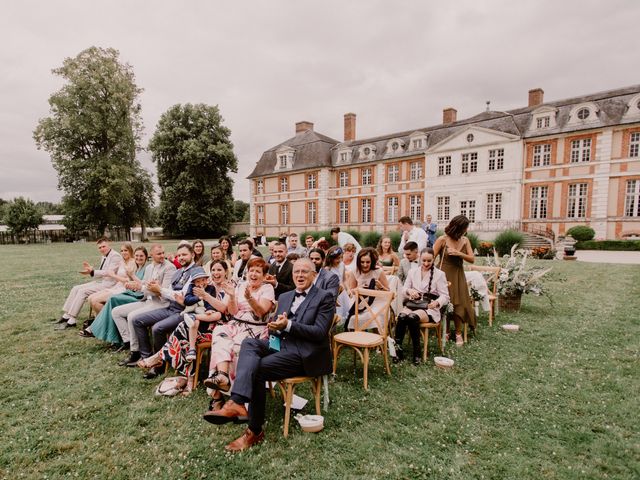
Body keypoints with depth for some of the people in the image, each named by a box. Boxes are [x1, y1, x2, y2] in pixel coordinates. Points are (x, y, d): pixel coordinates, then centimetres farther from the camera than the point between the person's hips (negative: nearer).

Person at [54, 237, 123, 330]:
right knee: (75, 289, 1)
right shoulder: (104, 257, 17)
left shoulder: (115, 256, -13)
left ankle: (71, 321, -14)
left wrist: (92, 272, -24)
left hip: (108, 284, -10)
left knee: (82, 291, -20)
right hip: (99, 281, 10)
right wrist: (91, 268, 5)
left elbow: (109, 272, -21)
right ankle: (66, 315, 1)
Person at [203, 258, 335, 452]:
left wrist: (288, 325, -20)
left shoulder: (324, 297, -1)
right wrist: (275, 327, -7)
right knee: (249, 343, -21)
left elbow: (320, 332, -12)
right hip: (283, 345, 7)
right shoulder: (285, 297, 20)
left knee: (257, 368, -24)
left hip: (307, 355, -6)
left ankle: (254, 431, -17)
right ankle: (237, 403, -37)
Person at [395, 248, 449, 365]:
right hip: (412, 304, 3)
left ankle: (417, 353, -24)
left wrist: (437, 302, -23)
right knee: (402, 316, -32)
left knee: (412, 317, -35)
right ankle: (397, 348, -27)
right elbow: (404, 289, 15)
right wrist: (409, 291, -10)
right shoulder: (413, 272, 14)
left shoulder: (439, 274, 4)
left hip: (429, 308, -3)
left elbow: (445, 296, 0)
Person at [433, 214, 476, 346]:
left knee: (458, 304, 0)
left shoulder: (465, 240, 0)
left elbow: (472, 259, -1)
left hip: (458, 276, 3)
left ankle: (458, 334, 12)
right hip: (444, 275, -3)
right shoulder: (442, 240, -11)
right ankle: (445, 332, 18)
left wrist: (459, 253, -17)